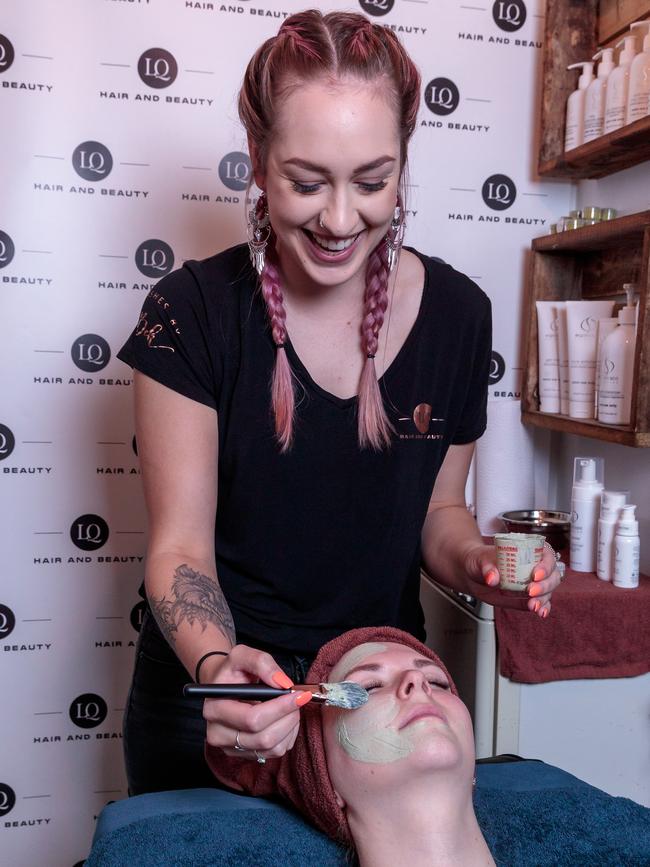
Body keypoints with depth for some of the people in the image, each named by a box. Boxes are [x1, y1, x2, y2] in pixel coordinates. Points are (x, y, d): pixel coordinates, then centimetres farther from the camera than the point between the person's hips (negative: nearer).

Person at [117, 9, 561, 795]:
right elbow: (180, 544, -15)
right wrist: (217, 663, -34)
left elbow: (436, 507, 4)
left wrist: (474, 565, -17)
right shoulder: (192, 313, -17)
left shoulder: (456, 313, -9)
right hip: (209, 696, -1)